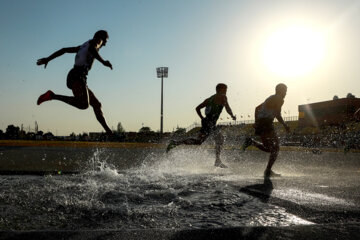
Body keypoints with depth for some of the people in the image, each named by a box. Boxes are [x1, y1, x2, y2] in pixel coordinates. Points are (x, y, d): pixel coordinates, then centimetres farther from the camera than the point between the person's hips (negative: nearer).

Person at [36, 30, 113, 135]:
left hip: (72, 76, 9)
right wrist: (103, 61, -26)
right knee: (84, 104, -29)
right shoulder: (97, 41, 9)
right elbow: (92, 49, -16)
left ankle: (108, 131, 10)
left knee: (96, 104, 10)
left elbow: (64, 50, 27)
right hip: (78, 76, -9)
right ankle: (52, 95, -23)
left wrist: (48, 59, 27)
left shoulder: (82, 46, 31)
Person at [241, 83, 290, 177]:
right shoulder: (279, 99, -3)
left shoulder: (270, 98, 25)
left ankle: (251, 141, 0)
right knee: (275, 148, -2)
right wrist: (285, 125, -3)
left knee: (269, 148, 17)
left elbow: (257, 108, 28)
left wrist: (256, 122, 25)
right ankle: (268, 171, -7)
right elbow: (278, 115, -14)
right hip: (266, 124, -9)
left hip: (259, 124, 9)